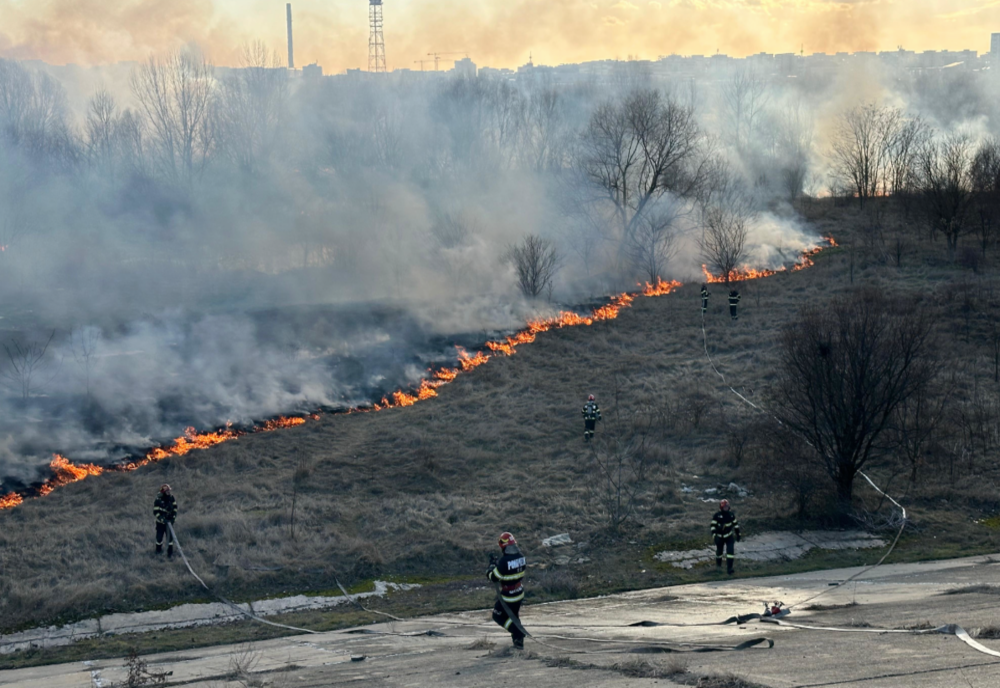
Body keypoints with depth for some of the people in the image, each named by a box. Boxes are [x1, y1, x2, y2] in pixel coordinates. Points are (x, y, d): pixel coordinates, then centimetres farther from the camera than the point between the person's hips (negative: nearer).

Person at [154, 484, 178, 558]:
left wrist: (173, 517, -5)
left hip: (169, 520, 3)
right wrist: (163, 519, -29)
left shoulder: (171, 498, -10)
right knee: (159, 537, 11)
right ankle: (158, 550, 36)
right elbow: (155, 512, -22)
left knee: (170, 536, 1)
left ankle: (170, 552, 11)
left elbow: (175, 507, 4)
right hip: (160, 522, -3)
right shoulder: (158, 500, -24)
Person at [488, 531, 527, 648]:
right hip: (519, 593, 7)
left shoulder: (504, 561, -27)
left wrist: (492, 564, 0)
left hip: (508, 597, -7)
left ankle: (518, 633, -3)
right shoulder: (520, 556, -4)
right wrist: (497, 564, 10)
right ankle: (518, 639, 30)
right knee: (514, 616, 25)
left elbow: (493, 577, -18)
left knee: (498, 616, 9)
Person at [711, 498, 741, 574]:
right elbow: (713, 525, -14)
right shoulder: (717, 515, -15)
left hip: (729, 536, 1)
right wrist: (714, 535, -23)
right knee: (719, 551, 15)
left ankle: (729, 568, -12)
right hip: (720, 536, -1)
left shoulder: (731, 514, -4)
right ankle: (718, 564, 45)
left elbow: (735, 524, 7)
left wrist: (738, 534, 10)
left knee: (730, 551, -13)